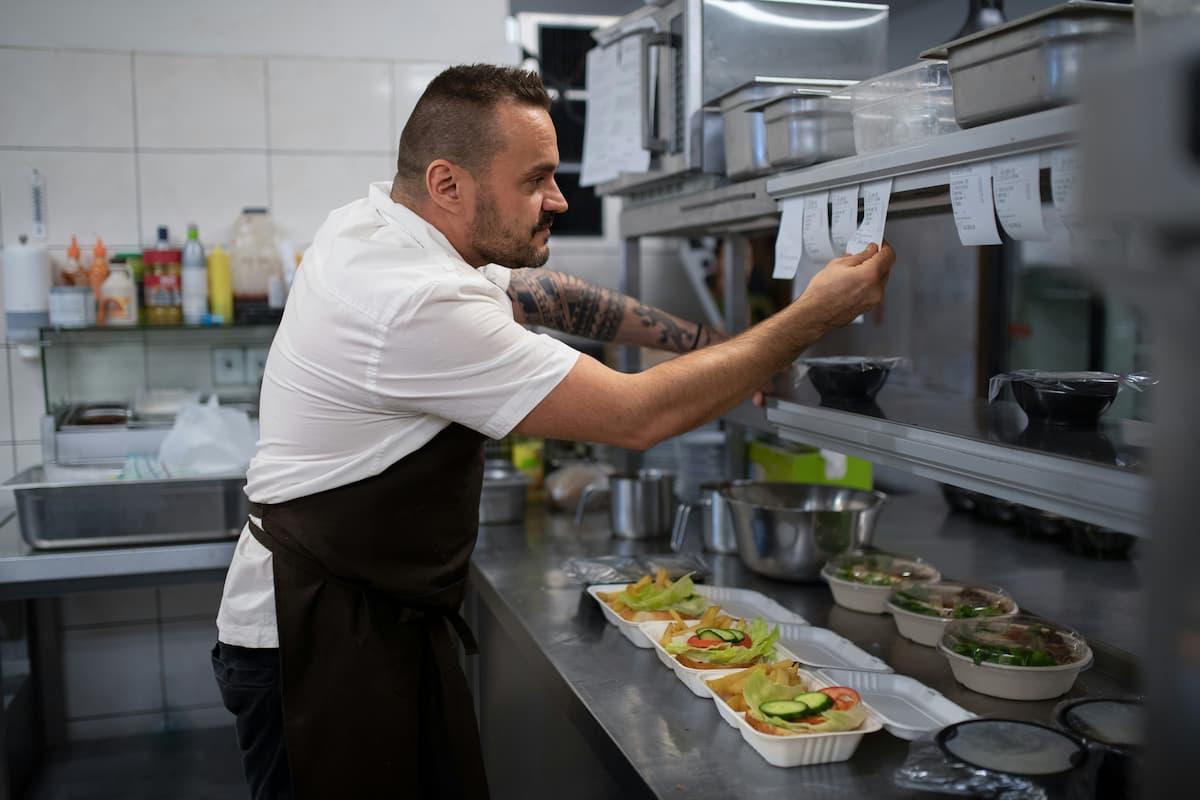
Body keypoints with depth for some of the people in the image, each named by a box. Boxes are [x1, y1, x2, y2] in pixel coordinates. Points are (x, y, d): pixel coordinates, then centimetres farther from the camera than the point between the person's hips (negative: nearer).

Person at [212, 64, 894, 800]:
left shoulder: (375, 224, 0)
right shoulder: (421, 309, -29)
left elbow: (540, 292, 13)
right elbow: (638, 416, -24)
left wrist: (707, 344, 8)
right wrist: (813, 318, -15)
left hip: (386, 619, 9)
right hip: (321, 647, -9)